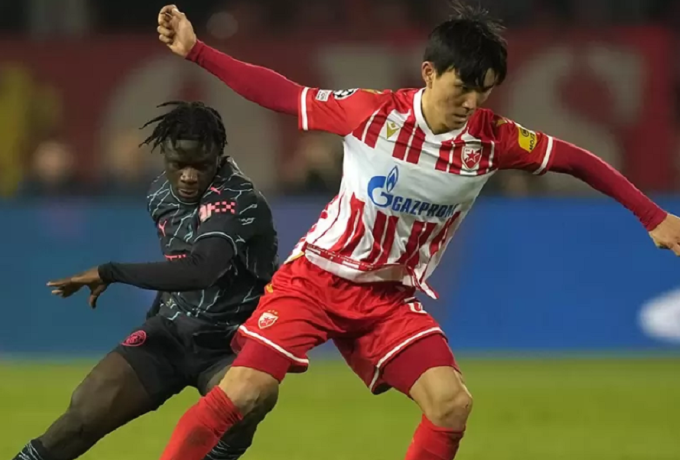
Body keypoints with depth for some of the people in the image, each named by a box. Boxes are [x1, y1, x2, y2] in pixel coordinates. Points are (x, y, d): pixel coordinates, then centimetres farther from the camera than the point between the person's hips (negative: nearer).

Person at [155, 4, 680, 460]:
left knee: (453, 404, -16)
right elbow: (280, 93, -8)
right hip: (317, 274, -3)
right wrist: (195, 51, -13)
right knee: (244, 391, -18)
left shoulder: (492, 139, -11)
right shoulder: (372, 112, -17)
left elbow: (576, 160, 0)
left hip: (392, 297, 3)